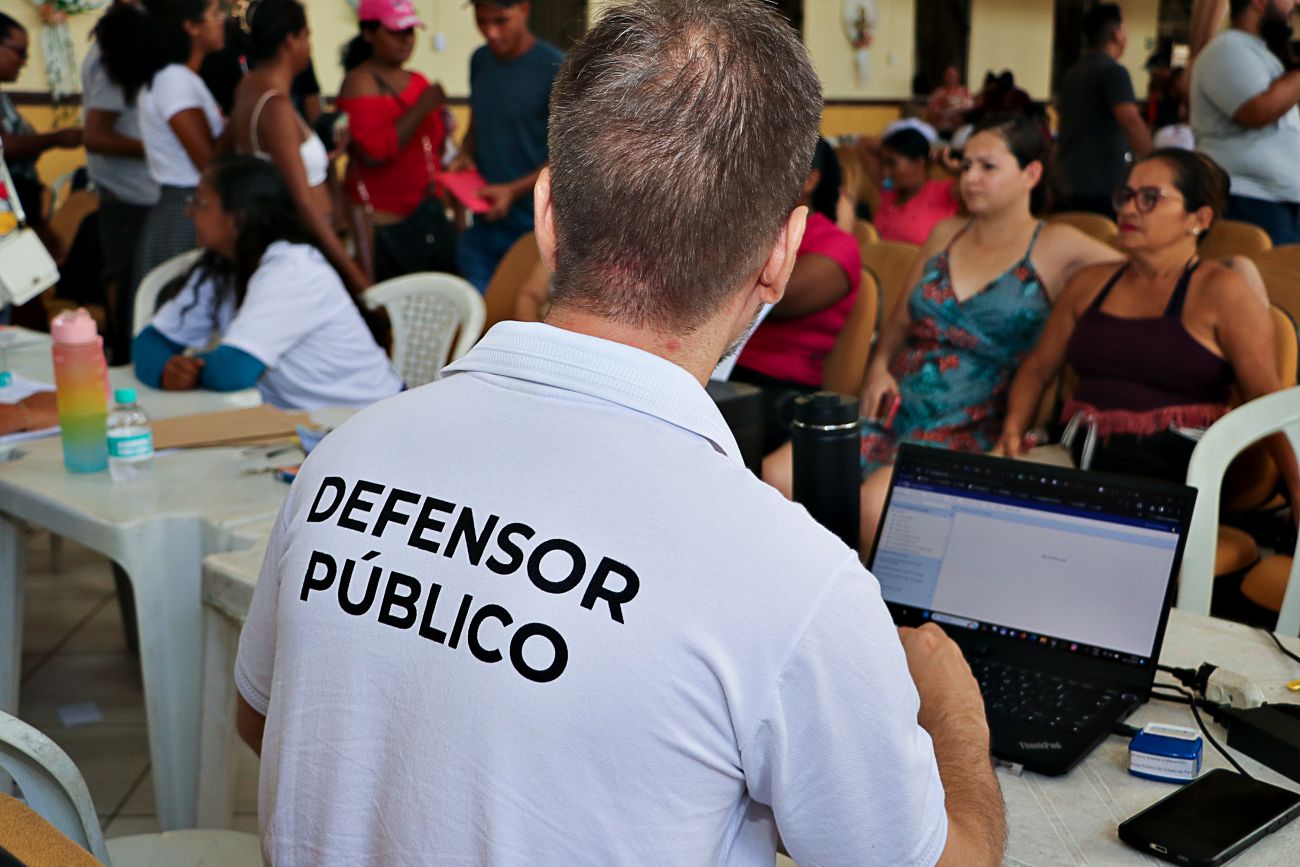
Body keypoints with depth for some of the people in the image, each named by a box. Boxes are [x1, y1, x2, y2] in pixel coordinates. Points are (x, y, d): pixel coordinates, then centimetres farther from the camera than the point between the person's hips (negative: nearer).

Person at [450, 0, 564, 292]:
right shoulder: (480, 60, 7)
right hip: (483, 224, 5)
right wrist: (464, 156, -2)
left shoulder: (555, 68, -11)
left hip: (533, 227, -5)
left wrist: (514, 190, -18)